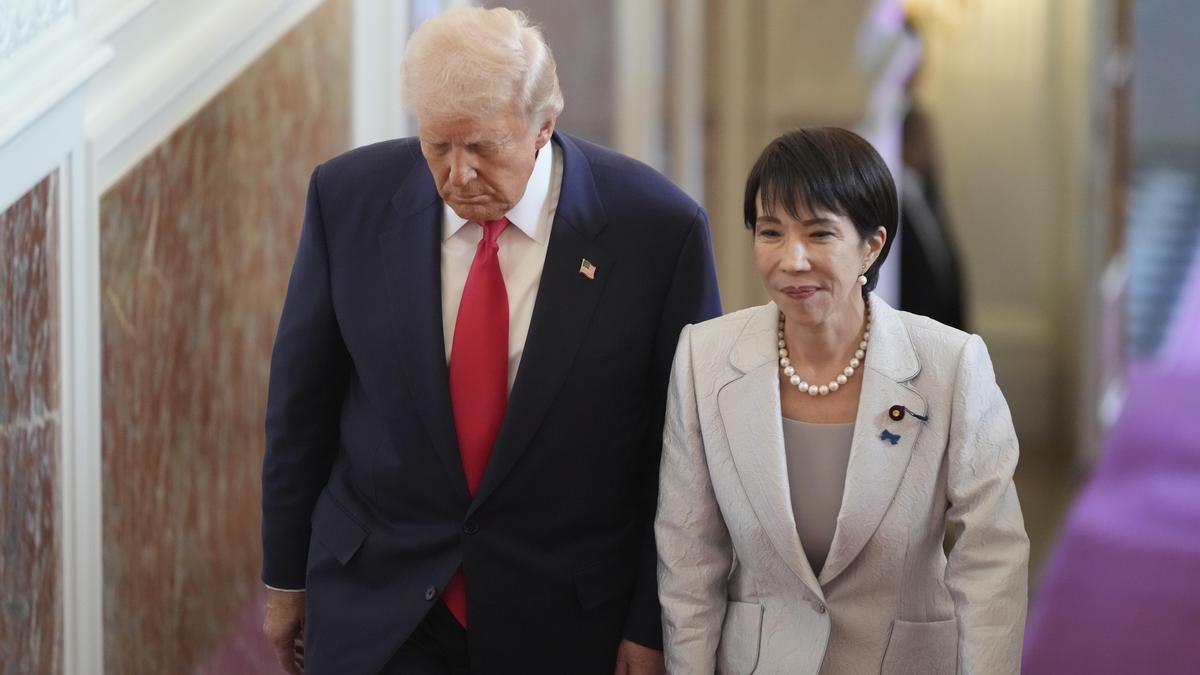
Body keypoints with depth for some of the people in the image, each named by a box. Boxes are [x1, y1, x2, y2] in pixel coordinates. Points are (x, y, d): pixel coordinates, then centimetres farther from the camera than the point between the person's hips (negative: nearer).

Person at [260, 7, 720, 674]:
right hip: (374, 607, 1)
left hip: (568, 620, -1)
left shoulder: (658, 229, -14)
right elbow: (303, 399, 3)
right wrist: (286, 574, 9)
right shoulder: (351, 197, -7)